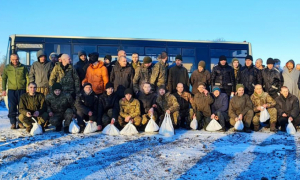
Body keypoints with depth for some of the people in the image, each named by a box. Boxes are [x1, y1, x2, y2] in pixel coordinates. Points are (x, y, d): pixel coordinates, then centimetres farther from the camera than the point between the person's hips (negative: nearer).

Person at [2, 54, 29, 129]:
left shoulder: (23, 67, 4)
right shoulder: (7, 68, 7)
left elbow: (27, 78, 5)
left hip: (21, 89, -1)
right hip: (11, 90, 1)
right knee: (12, 107, -1)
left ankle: (20, 122, 9)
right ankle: (13, 123, 6)